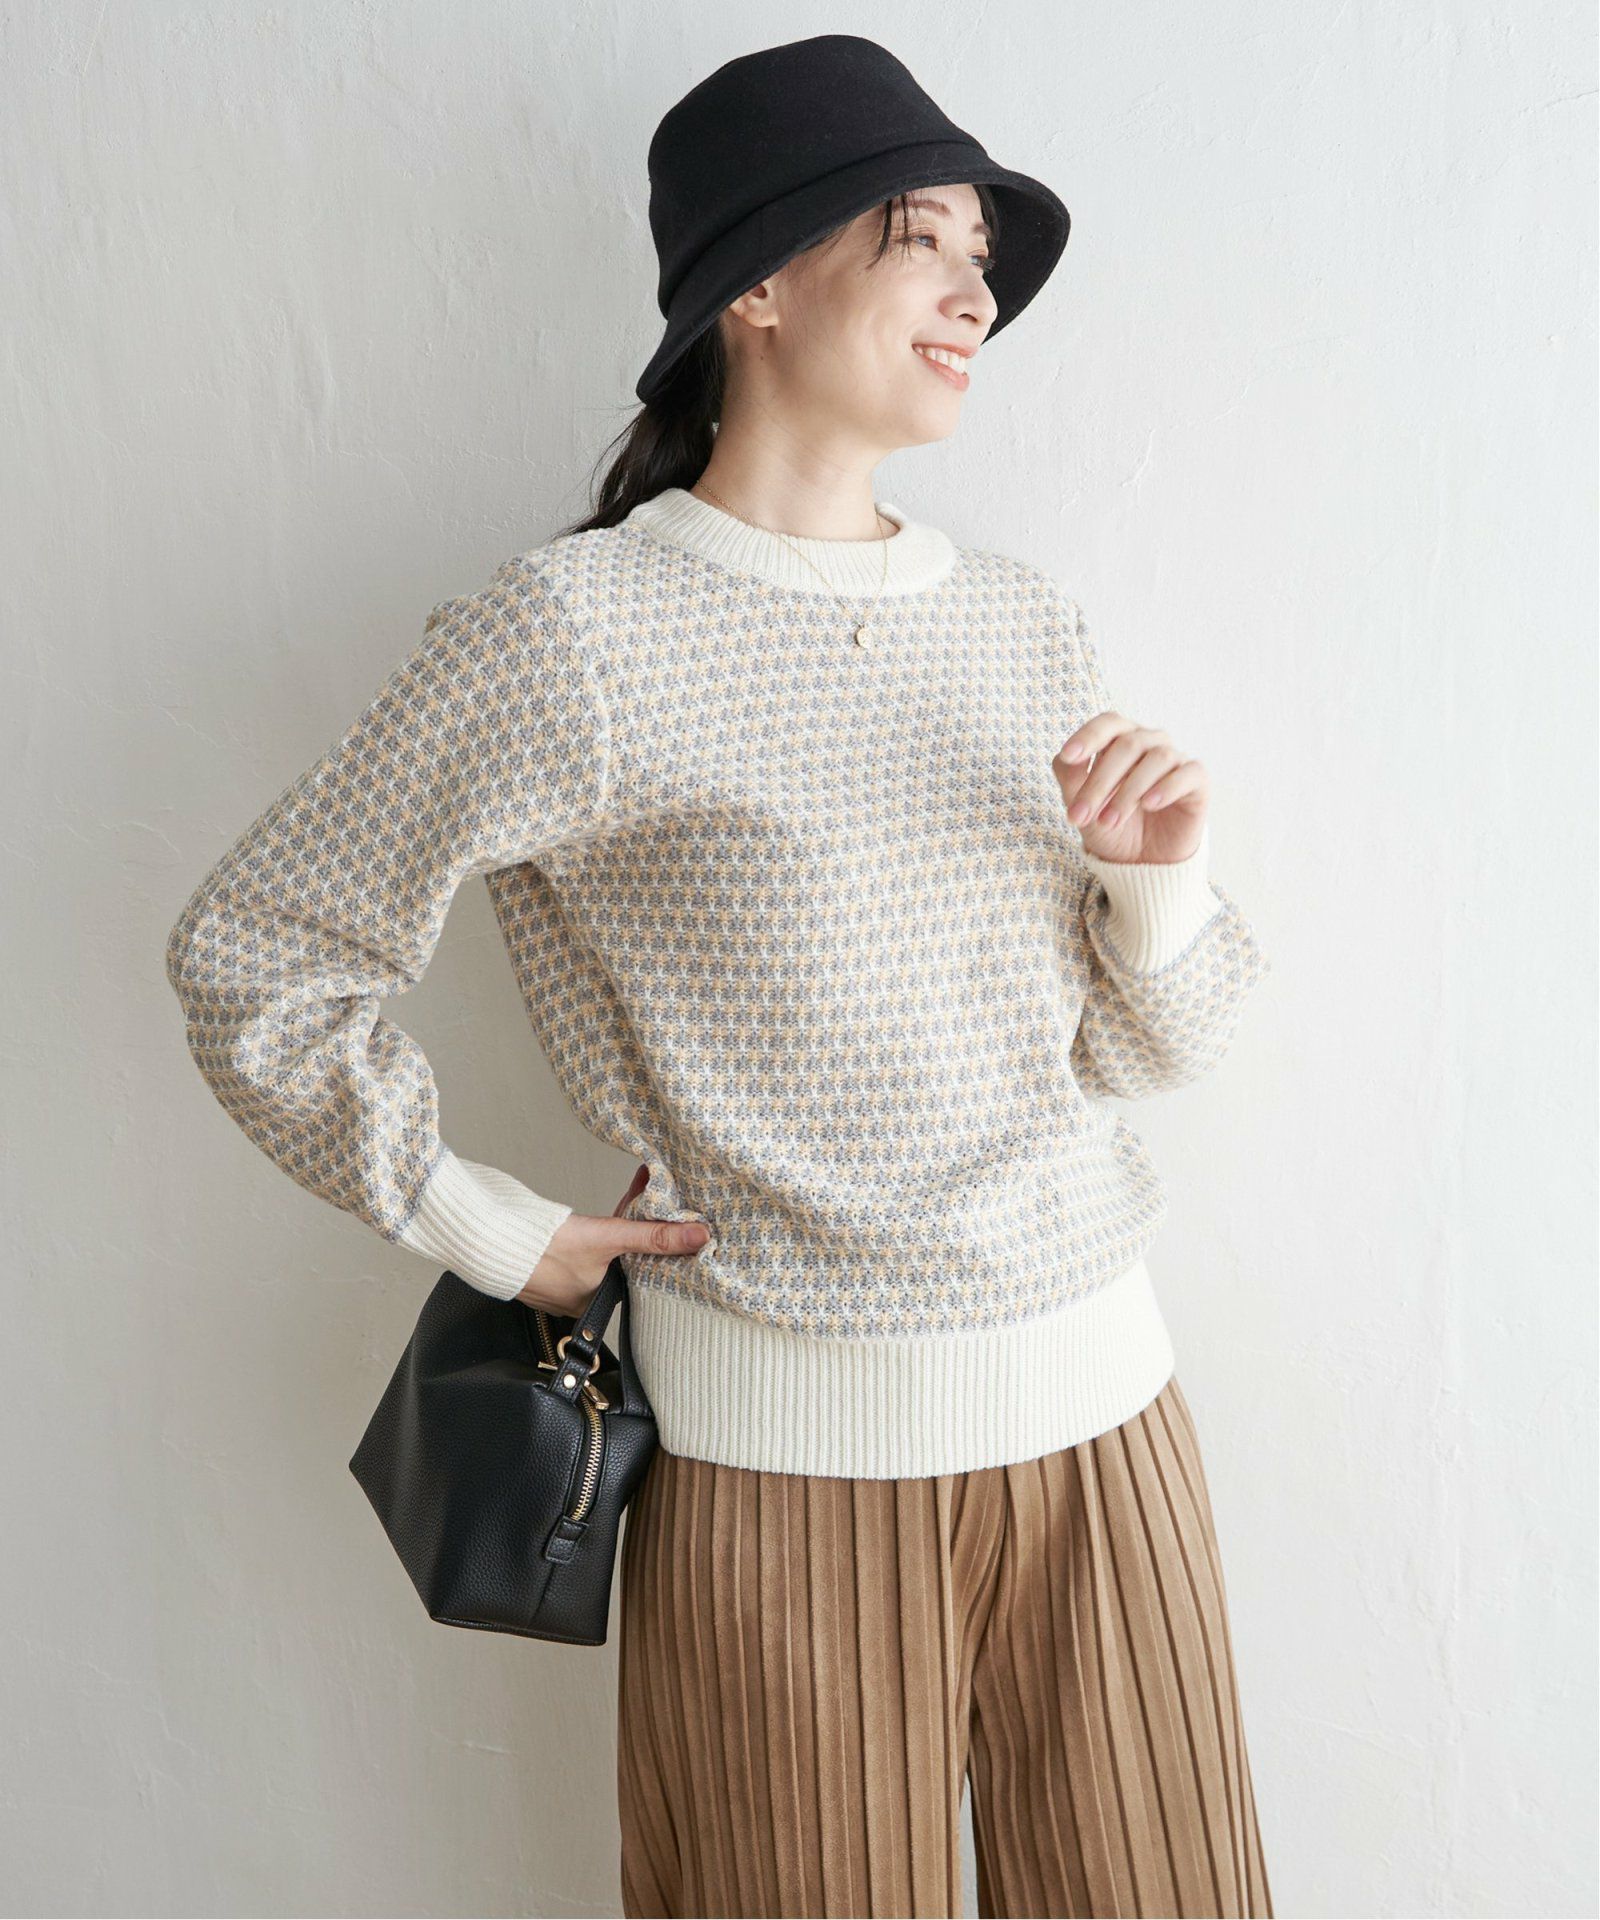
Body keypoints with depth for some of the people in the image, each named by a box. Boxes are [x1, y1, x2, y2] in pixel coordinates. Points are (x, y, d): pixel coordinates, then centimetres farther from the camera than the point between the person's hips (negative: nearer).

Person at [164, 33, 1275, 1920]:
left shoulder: (1028, 624, 7)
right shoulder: (576, 630, -11)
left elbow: (1141, 1047, 12)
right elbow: (252, 954, -4)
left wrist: (1157, 881, -8)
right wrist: (495, 1231, -4)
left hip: (1102, 1405, 5)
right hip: (790, 1446, -5)